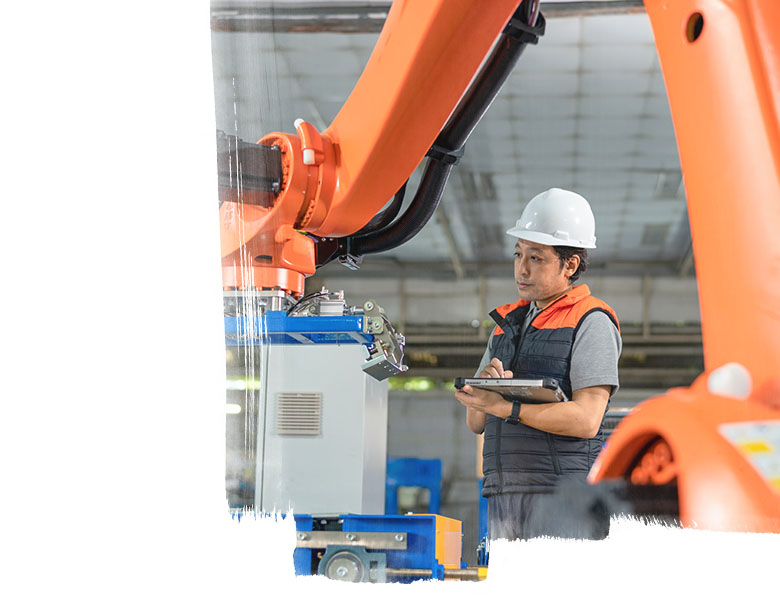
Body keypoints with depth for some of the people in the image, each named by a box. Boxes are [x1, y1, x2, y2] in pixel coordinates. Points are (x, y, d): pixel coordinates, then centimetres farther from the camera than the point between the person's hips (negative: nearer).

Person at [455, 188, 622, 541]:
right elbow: (476, 422, 19)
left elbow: (586, 419, -13)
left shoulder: (591, 323, 0)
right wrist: (483, 386, -3)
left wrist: (504, 407, -15)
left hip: (563, 498, -6)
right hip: (504, 498, 6)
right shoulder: (508, 323, 20)